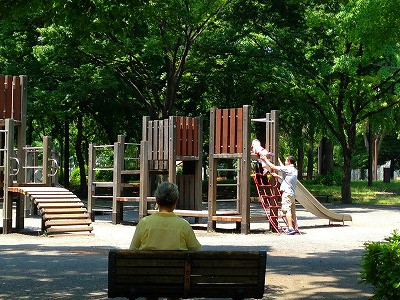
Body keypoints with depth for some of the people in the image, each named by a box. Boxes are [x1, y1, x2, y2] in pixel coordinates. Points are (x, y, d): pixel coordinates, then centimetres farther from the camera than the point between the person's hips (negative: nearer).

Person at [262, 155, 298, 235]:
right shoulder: (294, 170, 17)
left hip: (287, 192, -9)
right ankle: (294, 228, 13)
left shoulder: (287, 168, -9)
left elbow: (273, 167, -7)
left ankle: (290, 228, -20)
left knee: (287, 210, -12)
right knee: (292, 211, 12)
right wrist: (277, 176, 44)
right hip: (293, 193, 9)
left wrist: (265, 159, 5)